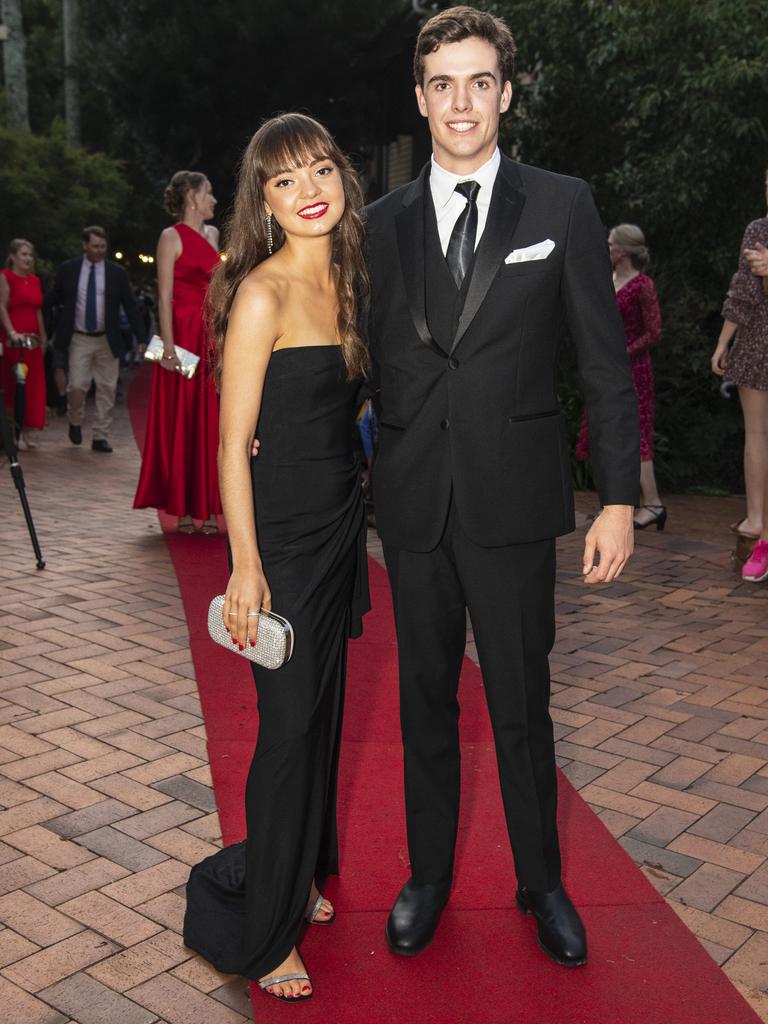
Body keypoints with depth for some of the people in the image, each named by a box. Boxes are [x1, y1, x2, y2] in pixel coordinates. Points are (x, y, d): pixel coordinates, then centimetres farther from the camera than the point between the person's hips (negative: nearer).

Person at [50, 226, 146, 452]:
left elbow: (130, 306, 2)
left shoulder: (117, 272, 0)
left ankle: (100, 437, 13)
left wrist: (141, 337, -3)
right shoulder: (68, 270, 0)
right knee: (77, 386, -9)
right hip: (79, 339, -1)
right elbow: (54, 300, 12)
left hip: (107, 340, 1)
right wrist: (59, 330, 7)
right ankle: (75, 422, 20)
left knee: (107, 390, 3)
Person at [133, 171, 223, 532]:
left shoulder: (212, 234, 16)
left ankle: (209, 507, 9)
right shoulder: (171, 236, -3)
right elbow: (165, 296, -10)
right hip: (185, 336, -6)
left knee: (211, 422, 5)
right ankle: (183, 509, 5)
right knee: (181, 422, -1)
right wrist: (169, 346, -18)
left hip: (214, 338, 6)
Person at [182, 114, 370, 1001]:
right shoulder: (263, 293, -15)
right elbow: (233, 440, -16)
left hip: (339, 525, 8)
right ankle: (261, 930, 19)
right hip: (282, 533, -8)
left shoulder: (340, 283, 9)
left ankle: (294, 877, 38)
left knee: (321, 712, 17)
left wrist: (351, 527, 16)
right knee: (290, 728, 0)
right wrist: (245, 564, -19)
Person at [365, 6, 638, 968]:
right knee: (425, 703, 14)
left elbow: (605, 363, -1)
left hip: (513, 502, -2)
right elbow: (364, 359, 12)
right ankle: (428, 877, 33)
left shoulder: (562, 205, 0)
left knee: (521, 707, 9)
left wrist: (618, 499, -5)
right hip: (414, 504, 2)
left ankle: (541, 884, 31)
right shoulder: (382, 223, 7)